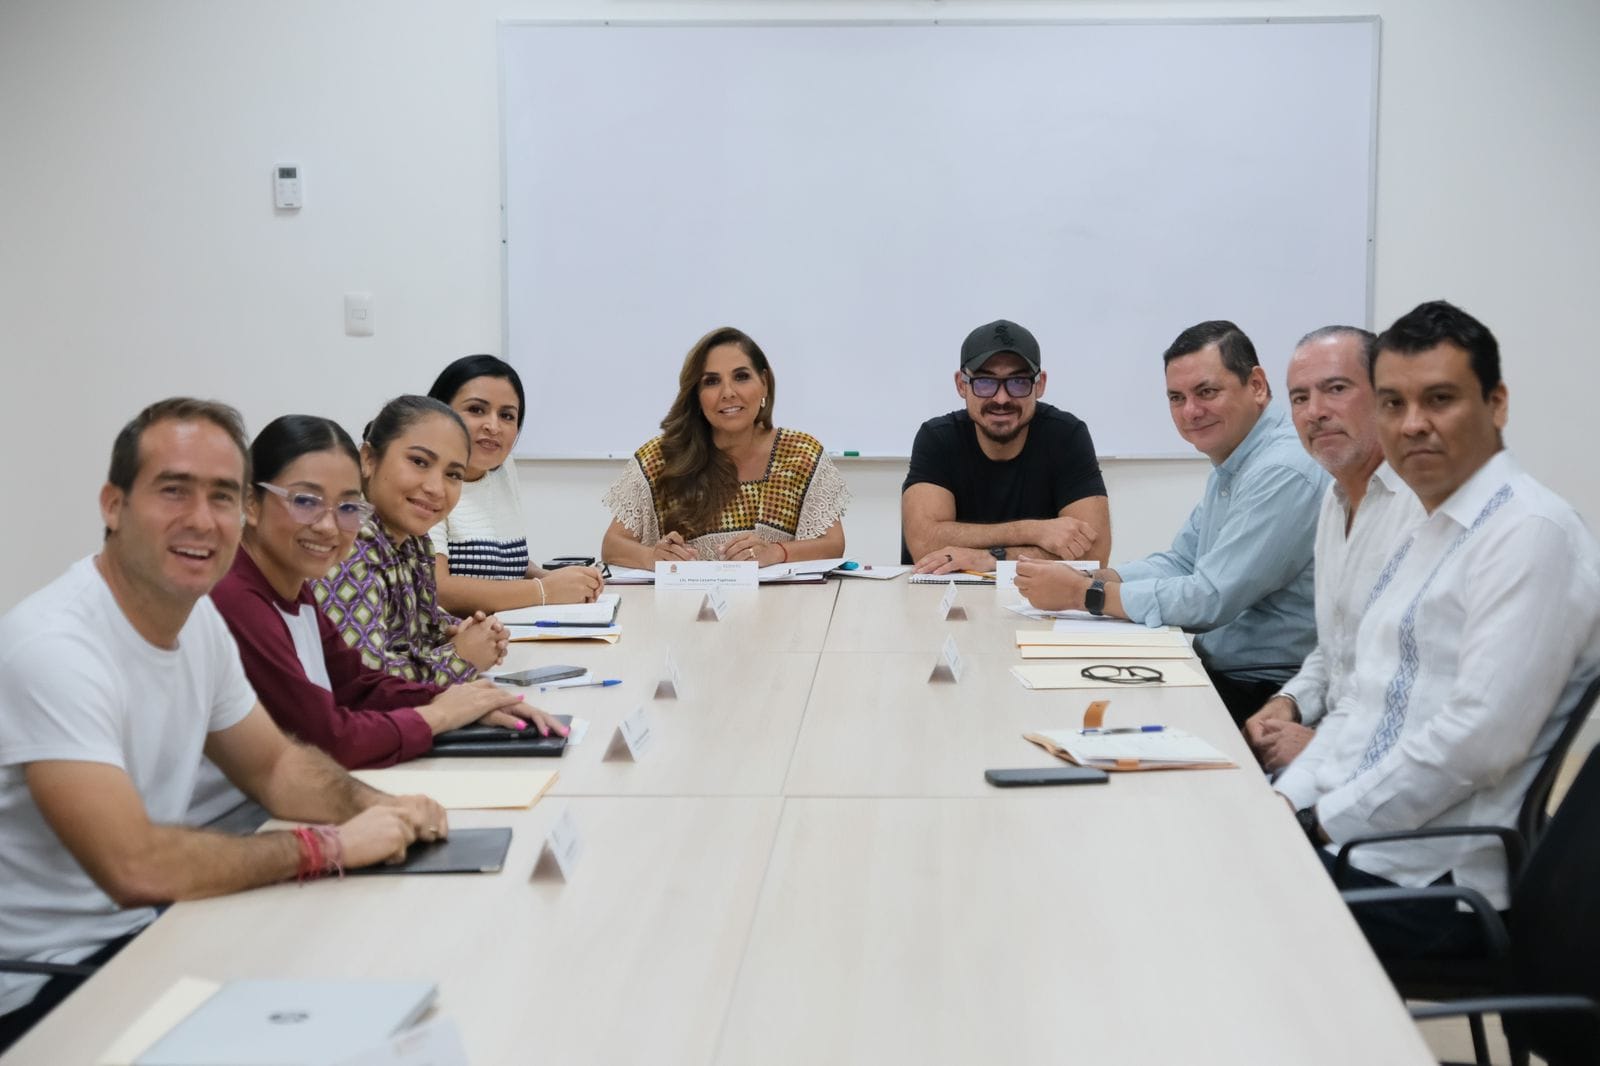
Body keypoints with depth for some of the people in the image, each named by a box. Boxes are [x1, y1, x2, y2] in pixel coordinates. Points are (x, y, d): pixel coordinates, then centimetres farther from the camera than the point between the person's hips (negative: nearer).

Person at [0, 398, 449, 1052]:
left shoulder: (199, 618, 2)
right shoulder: (52, 647, -25)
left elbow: (274, 765, 15)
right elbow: (134, 867, -31)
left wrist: (378, 809, -5)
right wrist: (330, 846, -22)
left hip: (146, 926, 8)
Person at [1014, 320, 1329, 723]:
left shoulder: (1283, 473, -21)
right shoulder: (1230, 466, 13)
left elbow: (1210, 600, -24)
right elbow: (1180, 563, 16)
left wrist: (1084, 593, -17)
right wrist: (1095, 579, -3)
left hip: (1267, 697, -9)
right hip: (1219, 670, 9)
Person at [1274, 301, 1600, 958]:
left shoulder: (1529, 533, -13)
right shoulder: (1426, 535, 18)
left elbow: (1481, 736, -21)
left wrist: (1323, 823, -15)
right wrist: (1286, 802, 5)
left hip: (1432, 878, -9)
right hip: (1341, 827, 9)